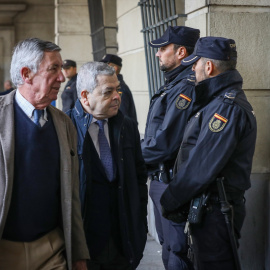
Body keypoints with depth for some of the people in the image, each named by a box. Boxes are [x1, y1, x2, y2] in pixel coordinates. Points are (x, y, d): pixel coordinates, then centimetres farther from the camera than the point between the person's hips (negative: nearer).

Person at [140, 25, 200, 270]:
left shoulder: (186, 88, -20)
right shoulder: (173, 85, 13)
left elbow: (165, 143, -25)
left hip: (172, 182, -10)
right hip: (160, 177, 10)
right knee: (167, 243, 21)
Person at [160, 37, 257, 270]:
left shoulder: (227, 108, -21)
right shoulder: (222, 100, 13)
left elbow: (200, 167, -24)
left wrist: (169, 201, -13)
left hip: (215, 211, -10)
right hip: (210, 205, 10)